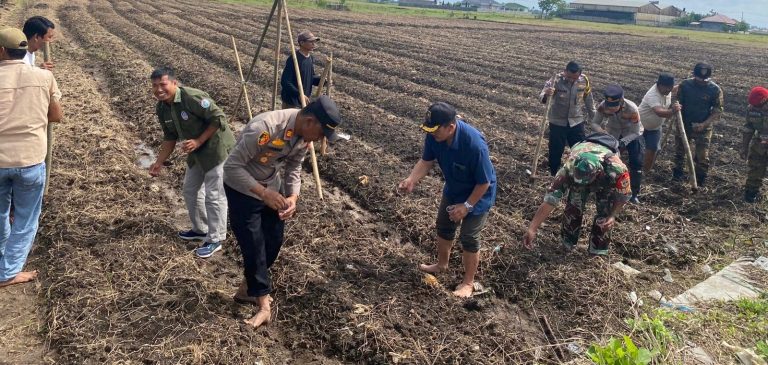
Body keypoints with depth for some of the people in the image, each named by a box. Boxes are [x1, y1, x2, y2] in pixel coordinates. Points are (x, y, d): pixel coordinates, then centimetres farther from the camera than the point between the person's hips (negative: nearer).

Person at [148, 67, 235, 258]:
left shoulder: (193, 97, -27)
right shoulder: (161, 108, -1)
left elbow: (219, 119, -25)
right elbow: (170, 137, 10)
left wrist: (198, 141, -25)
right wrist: (159, 162, 5)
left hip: (217, 149, -9)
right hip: (196, 152, 9)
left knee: (214, 196, -3)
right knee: (190, 190, 18)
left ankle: (215, 239, 11)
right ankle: (200, 229, 37)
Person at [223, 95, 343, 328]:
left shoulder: (305, 136, -12)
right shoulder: (264, 128, -36)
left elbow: (293, 169, 0)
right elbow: (231, 167, -30)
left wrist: (293, 197, -17)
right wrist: (263, 193, -35)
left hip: (273, 188, 7)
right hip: (242, 190, -7)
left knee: (274, 242, 13)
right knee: (253, 247, -3)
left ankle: (248, 288, 34)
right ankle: (264, 305, 13)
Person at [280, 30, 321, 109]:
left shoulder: (311, 58, 5)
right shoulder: (293, 60, -21)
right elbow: (285, 82, -22)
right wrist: (299, 94, -30)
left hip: (304, 100, 8)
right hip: (291, 102, -8)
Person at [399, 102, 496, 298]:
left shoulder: (475, 144, -41)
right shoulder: (434, 135, -23)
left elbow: (484, 182, -28)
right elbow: (427, 160, -7)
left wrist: (466, 206, -22)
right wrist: (411, 180, -22)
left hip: (478, 195, -7)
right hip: (452, 189, 7)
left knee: (468, 238, 3)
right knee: (444, 227, 21)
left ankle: (468, 282, 25)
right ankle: (441, 264, 47)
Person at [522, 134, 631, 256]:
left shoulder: (617, 169, -45)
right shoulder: (569, 168, -43)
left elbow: (623, 195, -22)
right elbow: (550, 199, -42)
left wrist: (612, 215, -37)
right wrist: (532, 229, -45)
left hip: (607, 177, 0)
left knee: (605, 211, -12)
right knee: (574, 205, -14)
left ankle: (599, 247, 8)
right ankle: (568, 241, 9)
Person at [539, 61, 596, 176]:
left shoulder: (584, 80, -9)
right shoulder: (556, 80, -19)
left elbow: (588, 99, 7)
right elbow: (542, 97, -29)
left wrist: (593, 116, 13)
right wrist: (546, 95, -52)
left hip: (576, 122, 3)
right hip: (557, 122, -3)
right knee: (556, 150, 7)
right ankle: (554, 174, 25)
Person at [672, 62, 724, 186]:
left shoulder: (715, 90, -13)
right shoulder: (685, 85, -10)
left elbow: (717, 111, -11)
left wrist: (703, 124, -23)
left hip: (703, 128, -2)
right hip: (684, 125, 2)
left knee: (702, 157, -3)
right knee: (679, 151, 18)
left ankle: (701, 182, 17)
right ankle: (677, 173, 41)